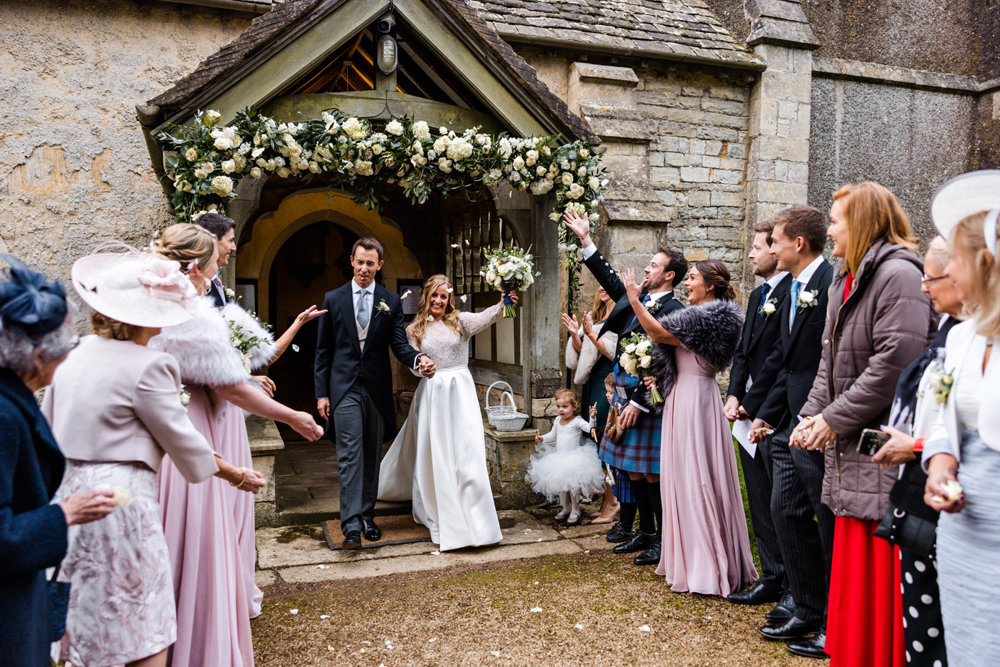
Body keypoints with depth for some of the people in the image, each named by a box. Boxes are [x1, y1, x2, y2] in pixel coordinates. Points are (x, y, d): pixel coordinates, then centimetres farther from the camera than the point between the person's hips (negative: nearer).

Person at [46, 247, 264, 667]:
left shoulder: (72, 357, 7)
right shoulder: (148, 366, -15)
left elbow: (47, 427, 15)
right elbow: (180, 437, -8)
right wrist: (232, 473, 6)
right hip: (121, 497, -8)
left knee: (82, 621, 21)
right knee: (143, 633, 5)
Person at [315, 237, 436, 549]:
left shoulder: (391, 301, 6)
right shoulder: (333, 299, 5)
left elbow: (399, 344, 0)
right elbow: (323, 350, 6)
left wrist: (419, 359, -23)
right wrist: (321, 393, 0)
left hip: (377, 388, 2)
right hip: (344, 388, -2)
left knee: (372, 457, 10)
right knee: (350, 455, -9)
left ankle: (367, 517, 22)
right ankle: (351, 526, -10)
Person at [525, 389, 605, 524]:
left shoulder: (577, 421, -13)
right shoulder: (557, 421, 7)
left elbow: (589, 428, -28)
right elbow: (552, 435, 22)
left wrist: (592, 418, -45)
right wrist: (542, 439, 6)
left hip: (573, 459, -7)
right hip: (559, 459, 7)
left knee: (573, 485, -4)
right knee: (561, 485, 14)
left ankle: (575, 511, 13)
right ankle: (565, 509, 31)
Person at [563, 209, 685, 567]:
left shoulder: (672, 310, -14)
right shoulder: (636, 299, 11)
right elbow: (609, 278, 22)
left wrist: (639, 403, -19)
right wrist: (586, 239, 20)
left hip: (648, 399, -8)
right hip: (625, 395, 9)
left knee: (652, 473, -1)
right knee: (633, 470, 14)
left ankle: (664, 541, 12)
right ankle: (645, 533, 27)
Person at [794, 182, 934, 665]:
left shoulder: (898, 275, -13)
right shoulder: (845, 281, 17)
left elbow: (895, 363, -21)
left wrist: (835, 419, -15)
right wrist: (814, 415, 3)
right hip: (850, 446, 9)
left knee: (879, 574, -1)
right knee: (852, 567, 17)